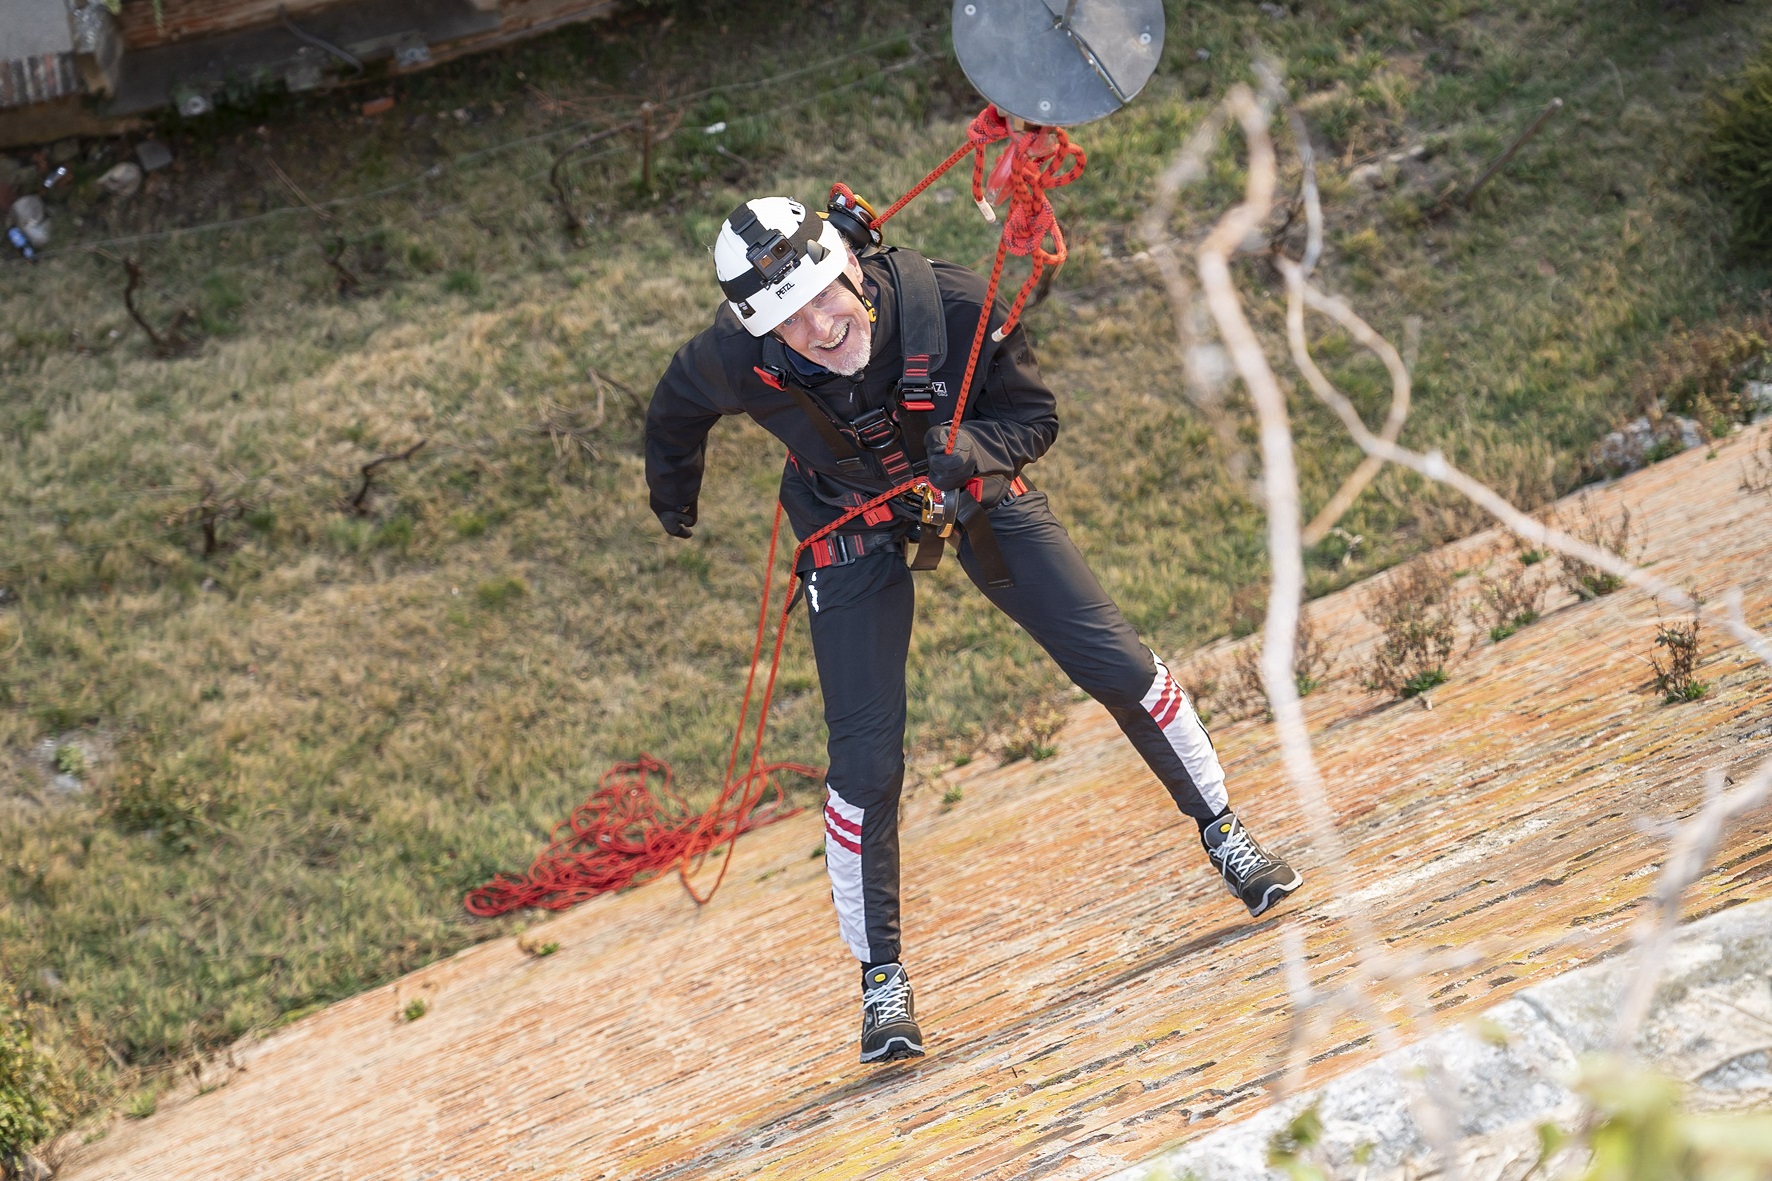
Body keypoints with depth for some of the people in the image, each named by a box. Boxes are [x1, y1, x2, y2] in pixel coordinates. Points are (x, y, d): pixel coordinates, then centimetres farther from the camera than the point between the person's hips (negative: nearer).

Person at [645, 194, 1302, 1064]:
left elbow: (1034, 414, -15)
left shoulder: (952, 305, -31)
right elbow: (677, 408, -3)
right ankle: (880, 976, 7)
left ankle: (1221, 832, 20)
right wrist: (672, 496, 16)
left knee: (1115, 665, -4)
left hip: (975, 494, 1)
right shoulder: (737, 362, -28)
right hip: (853, 529, 0)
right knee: (867, 757, -9)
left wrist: (969, 451, -36)